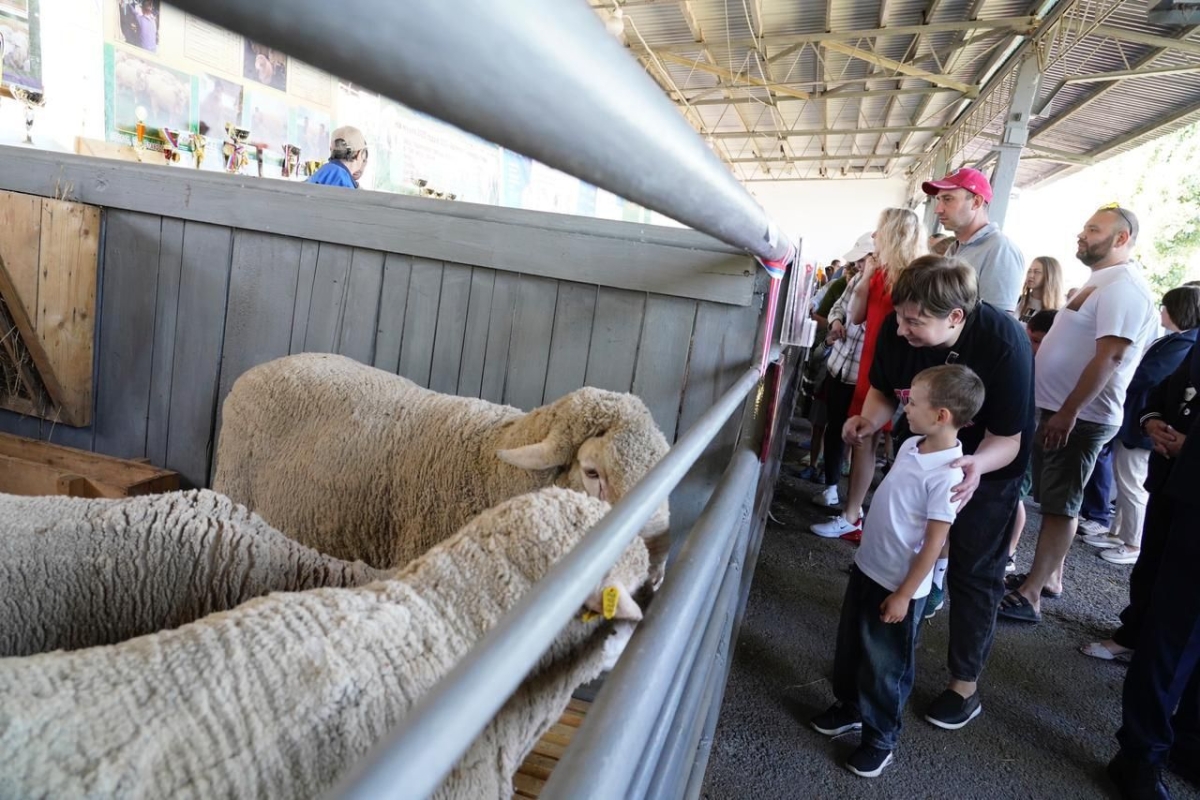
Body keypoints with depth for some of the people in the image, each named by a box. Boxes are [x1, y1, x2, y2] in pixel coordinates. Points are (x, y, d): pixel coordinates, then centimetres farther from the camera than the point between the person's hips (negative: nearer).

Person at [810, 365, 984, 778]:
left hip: (898, 584, -8)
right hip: (866, 567, 8)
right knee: (850, 646, 23)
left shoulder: (948, 475, -26)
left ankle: (880, 740, 32)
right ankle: (849, 708, 46)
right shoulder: (911, 446, -2)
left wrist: (904, 595, -17)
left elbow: (934, 543, -22)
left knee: (884, 666, 11)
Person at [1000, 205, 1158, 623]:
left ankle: (1030, 595, 0)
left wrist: (1069, 412, -24)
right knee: (1054, 502, 15)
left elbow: (1110, 356, -24)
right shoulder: (1101, 284, 17)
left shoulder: (1123, 287, -15)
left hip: (1079, 417, -9)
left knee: (1060, 506, -5)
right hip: (1058, 410, 9)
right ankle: (1050, 577, 27)